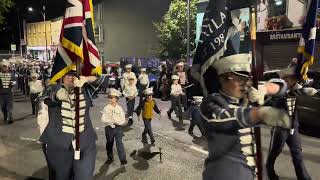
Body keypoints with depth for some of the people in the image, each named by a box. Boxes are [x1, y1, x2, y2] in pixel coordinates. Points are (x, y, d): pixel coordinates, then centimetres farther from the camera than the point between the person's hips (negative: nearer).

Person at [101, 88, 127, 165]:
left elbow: (123, 120, -6)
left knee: (119, 143, -7)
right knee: (109, 143, 15)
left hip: (118, 128, -1)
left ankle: (123, 159, 2)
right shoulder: (106, 108, -4)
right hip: (109, 128, 2)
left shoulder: (119, 108, -5)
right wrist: (111, 122, -19)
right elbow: (103, 119, -8)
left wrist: (114, 121, -17)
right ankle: (110, 158, 33)